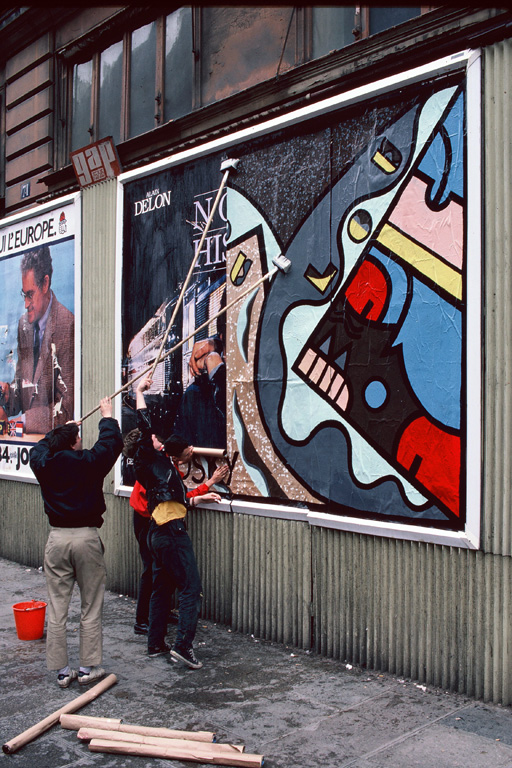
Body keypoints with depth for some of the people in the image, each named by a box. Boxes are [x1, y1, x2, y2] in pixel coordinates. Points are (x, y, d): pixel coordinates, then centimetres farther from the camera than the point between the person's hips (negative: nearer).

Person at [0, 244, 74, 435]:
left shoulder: (67, 324, -13)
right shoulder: (23, 324, 9)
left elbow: (66, 407, -13)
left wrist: (24, 421, -17)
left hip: (52, 434, -5)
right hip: (26, 433, 5)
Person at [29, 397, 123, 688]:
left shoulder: (44, 465, -1)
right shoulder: (89, 462, -11)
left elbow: (41, 446, 22)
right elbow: (112, 441, 3)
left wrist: (62, 429, 35)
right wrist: (107, 416, 18)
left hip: (57, 538, 3)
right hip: (86, 538, -3)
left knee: (57, 609, 9)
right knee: (91, 608, 8)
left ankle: (61, 670, 16)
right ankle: (89, 667, 14)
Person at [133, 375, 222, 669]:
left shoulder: (168, 470, 22)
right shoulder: (157, 461, -5)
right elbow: (147, 428, -14)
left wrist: (201, 497, 36)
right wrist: (140, 393, -7)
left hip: (160, 534, 10)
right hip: (173, 534, -10)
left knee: (162, 589, 15)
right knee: (191, 589, -8)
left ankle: (156, 644, 23)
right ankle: (183, 645, -12)